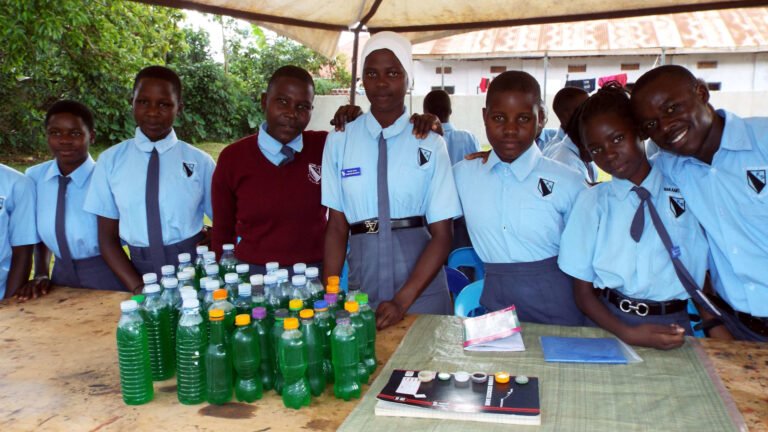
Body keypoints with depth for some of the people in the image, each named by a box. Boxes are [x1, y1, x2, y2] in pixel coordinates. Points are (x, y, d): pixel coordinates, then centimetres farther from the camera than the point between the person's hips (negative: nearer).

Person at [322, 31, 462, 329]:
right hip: (362, 278, 1)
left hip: (421, 282, -1)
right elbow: (337, 225, 3)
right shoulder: (339, 141, 1)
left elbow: (442, 235, -5)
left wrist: (403, 300, -14)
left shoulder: (430, 144, -5)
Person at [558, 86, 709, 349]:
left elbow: (706, 273, 8)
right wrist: (627, 333, -11)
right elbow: (583, 291, 2)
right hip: (608, 324, -1)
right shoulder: (591, 202, 3)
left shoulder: (687, 192, 6)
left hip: (676, 327, 1)